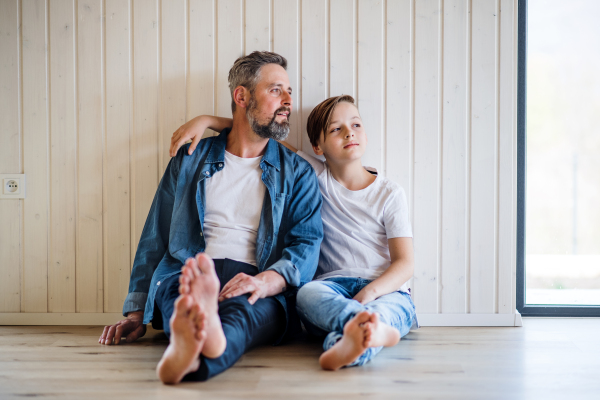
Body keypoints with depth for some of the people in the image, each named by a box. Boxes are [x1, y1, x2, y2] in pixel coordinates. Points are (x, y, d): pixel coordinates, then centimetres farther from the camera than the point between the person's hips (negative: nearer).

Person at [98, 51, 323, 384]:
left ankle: (195, 355, -70)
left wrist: (267, 280, -19)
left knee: (253, 305, -38)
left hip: (261, 290, -1)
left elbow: (307, 243, 4)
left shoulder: (298, 173, 19)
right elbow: (155, 238, 20)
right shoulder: (190, 160, 20)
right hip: (186, 275, 1)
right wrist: (136, 313, 9)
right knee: (178, 288, -36)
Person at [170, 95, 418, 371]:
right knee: (307, 294, -36)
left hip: (385, 290, 0)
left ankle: (348, 342, -69)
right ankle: (374, 328, -64)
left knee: (395, 306, -37)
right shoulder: (314, 177, 10)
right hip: (333, 286, 1)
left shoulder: (389, 193, 6)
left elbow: (405, 263, 0)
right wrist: (206, 120, 7)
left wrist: (370, 292, -19)